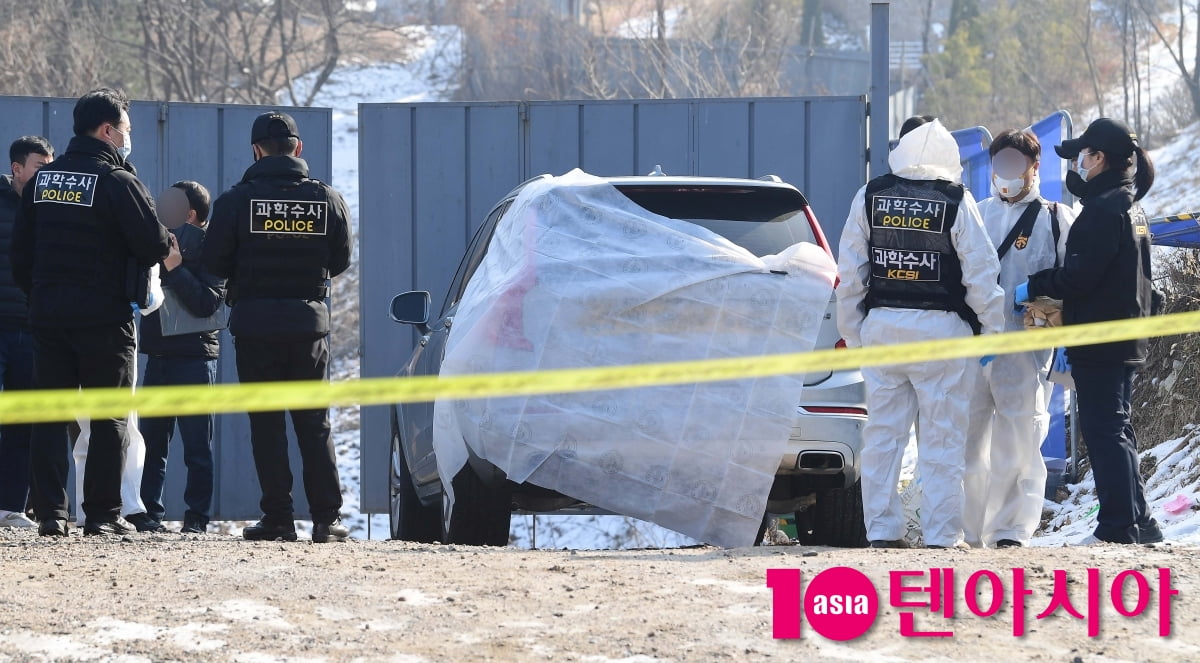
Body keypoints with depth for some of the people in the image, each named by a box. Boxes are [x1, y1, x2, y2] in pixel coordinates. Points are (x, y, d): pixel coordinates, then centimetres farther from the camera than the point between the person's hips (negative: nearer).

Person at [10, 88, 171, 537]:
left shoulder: (41, 180, 9)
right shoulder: (118, 182, -11)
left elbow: (20, 250, 12)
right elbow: (155, 246, -16)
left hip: (47, 313, 5)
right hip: (103, 315, -5)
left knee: (50, 416, 6)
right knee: (109, 418, 3)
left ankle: (50, 513, 0)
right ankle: (103, 513, 1)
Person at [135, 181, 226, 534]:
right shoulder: (163, 243, 14)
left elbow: (206, 303, -16)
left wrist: (175, 268, -22)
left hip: (195, 356, -7)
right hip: (159, 354, 7)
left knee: (197, 443, -3)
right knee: (151, 439, 5)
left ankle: (196, 516, -1)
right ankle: (149, 512, 8)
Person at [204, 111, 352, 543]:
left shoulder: (237, 200, -6)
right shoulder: (327, 199, 1)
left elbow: (215, 262, -3)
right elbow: (341, 261, 8)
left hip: (255, 323, -2)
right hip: (309, 321, 2)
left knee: (266, 424, 3)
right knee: (314, 424, 8)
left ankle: (278, 519, -1)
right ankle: (327, 518, 2)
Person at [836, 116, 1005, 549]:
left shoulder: (869, 197, 3)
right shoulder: (956, 202, -6)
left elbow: (850, 272, 6)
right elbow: (980, 272, -5)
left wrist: (851, 331, 15)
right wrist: (993, 329, 5)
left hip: (881, 323, 3)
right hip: (940, 328, -3)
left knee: (883, 431, 8)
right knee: (941, 436, 0)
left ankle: (882, 529, 8)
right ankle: (941, 534, -1)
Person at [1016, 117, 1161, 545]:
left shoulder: (1104, 209, -17)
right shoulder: (1131, 207, 16)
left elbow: (1080, 275, -23)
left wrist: (1033, 287, -7)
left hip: (1098, 343, -10)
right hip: (1126, 343, 10)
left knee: (1103, 431, -7)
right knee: (1115, 430, 16)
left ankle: (1118, 528, -8)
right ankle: (1139, 525, 19)